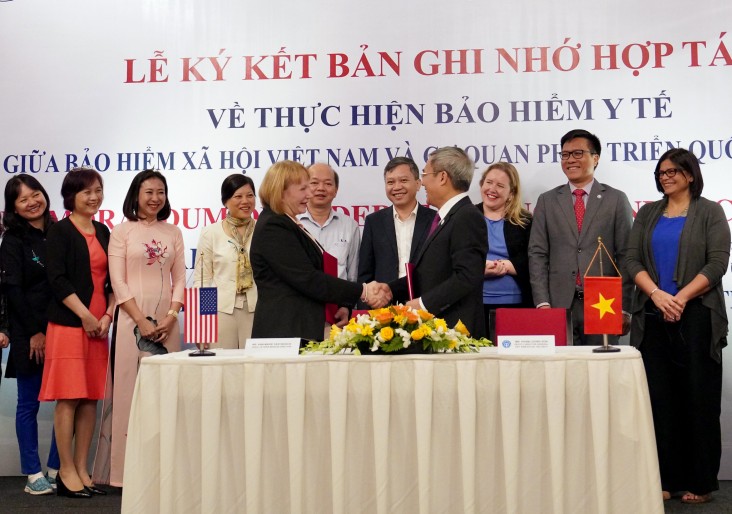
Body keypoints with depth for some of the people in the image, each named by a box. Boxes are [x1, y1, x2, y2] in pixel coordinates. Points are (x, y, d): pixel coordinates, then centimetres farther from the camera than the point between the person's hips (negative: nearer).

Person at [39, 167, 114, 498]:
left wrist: (107, 315, 0)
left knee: (90, 397, 6)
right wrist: (85, 316, -13)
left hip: (99, 325, 6)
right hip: (68, 323, -6)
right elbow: (57, 280, -10)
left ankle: (82, 469, 13)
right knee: (68, 397, -4)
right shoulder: (60, 232, -2)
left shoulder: (103, 232, 15)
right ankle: (66, 471, 3)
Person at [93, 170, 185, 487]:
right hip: (132, 318, -3)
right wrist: (141, 320, -11)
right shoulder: (122, 231, 3)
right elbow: (118, 282, -3)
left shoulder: (173, 233, 13)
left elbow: (180, 279, 9)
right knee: (130, 387, -4)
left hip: (166, 320, 3)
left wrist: (171, 317, -6)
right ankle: (128, 466, 1)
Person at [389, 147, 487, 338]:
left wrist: (424, 303, -18)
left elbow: (466, 277, -21)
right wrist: (389, 290, 4)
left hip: (454, 329, -8)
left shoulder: (468, 218, -12)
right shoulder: (445, 218, 17)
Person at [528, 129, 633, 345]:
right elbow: (537, 255, 6)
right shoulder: (547, 201, 11)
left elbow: (625, 256, 3)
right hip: (559, 305, 1)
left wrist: (624, 308, -3)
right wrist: (542, 303, -4)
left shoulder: (616, 200, 6)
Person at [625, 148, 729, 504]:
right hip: (652, 316, 3)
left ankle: (700, 482, 6)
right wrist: (658, 294, -11)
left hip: (696, 315, -3)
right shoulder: (648, 214, 15)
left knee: (698, 398, -1)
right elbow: (632, 260, 6)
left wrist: (681, 297, -14)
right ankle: (665, 477, 7)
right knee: (659, 398, 1)